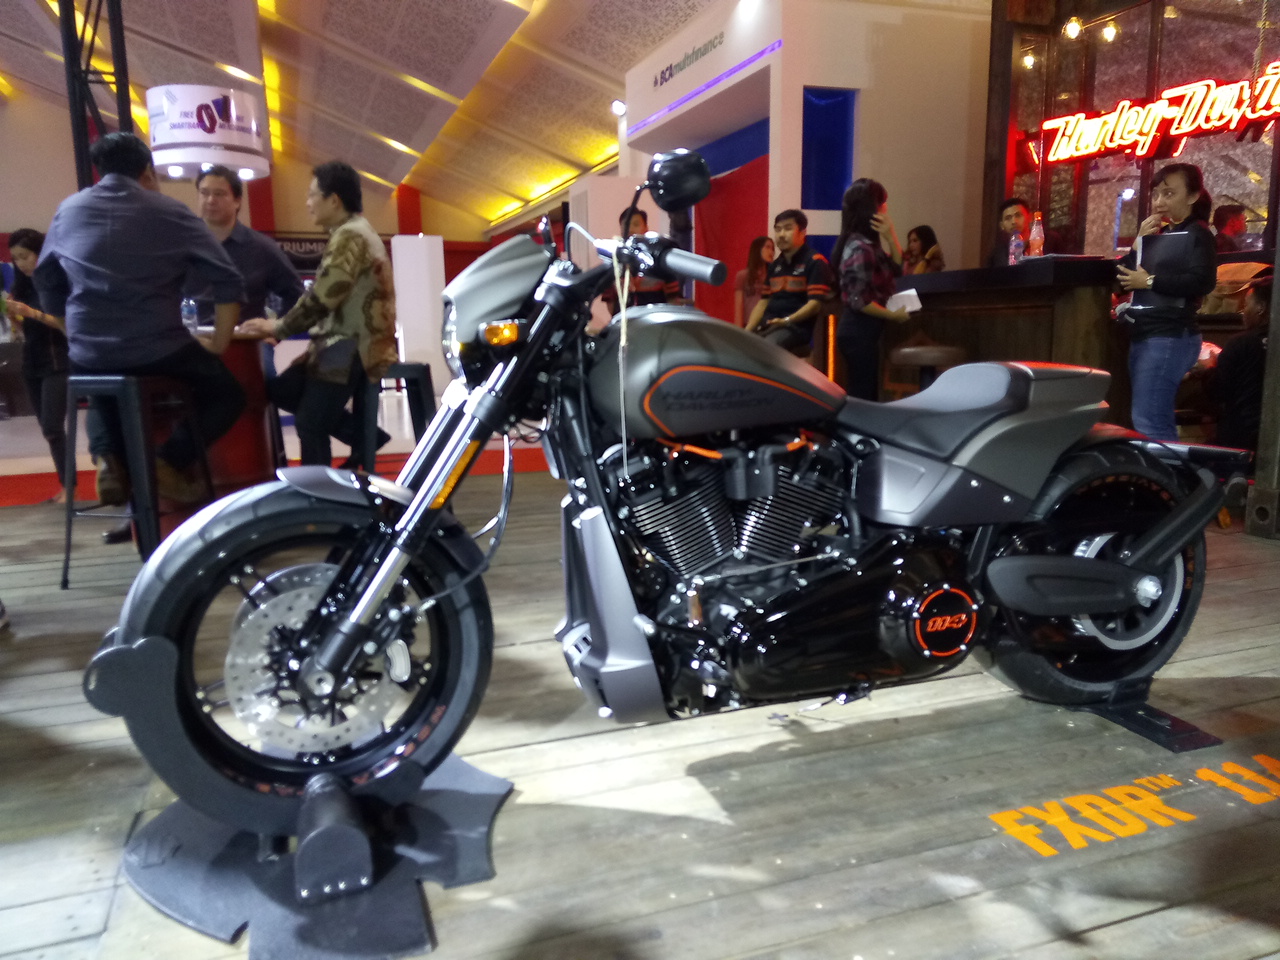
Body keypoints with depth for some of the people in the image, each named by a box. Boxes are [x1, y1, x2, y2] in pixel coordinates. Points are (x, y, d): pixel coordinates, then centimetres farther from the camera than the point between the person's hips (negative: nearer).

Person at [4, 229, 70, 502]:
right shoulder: (23, 285, 10)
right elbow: (24, 325, 15)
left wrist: (32, 313, -21)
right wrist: (12, 313, -5)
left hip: (57, 362, -7)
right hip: (31, 362, 7)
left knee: (52, 427, -12)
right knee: (48, 428, 6)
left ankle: (68, 486, -6)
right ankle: (65, 486, 10)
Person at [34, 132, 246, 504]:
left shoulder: (68, 210, 11)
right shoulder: (169, 211, 0)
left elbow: (46, 281, 17)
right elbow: (229, 282, -5)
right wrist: (217, 345, 3)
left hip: (87, 359, 4)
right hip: (158, 354, -4)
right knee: (228, 393, 17)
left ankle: (118, 461, 16)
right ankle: (170, 462, -4)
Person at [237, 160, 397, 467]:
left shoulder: (350, 236, -14)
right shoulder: (352, 233, 19)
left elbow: (321, 299, -20)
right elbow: (327, 298, 18)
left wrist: (278, 328, -8)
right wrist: (280, 325, 8)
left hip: (354, 348, -11)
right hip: (346, 343, 11)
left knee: (310, 426, -10)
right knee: (279, 389, 10)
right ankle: (363, 436, 10)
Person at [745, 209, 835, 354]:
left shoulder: (815, 262, -2)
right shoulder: (774, 265, 20)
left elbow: (815, 304, -11)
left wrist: (787, 321, -24)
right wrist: (747, 331, 3)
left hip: (795, 328, -7)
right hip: (767, 327, 7)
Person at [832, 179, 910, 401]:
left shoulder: (868, 243, 9)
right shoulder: (861, 248, -19)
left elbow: (897, 269, 15)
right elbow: (859, 301, -23)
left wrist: (890, 237, 0)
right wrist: (894, 315, -11)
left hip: (864, 329, 10)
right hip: (859, 330, -10)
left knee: (865, 395, 15)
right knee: (863, 397, -4)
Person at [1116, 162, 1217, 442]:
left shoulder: (1197, 234, -3)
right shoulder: (1159, 235, 20)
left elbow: (1202, 281, -20)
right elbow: (1123, 275, 13)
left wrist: (1150, 281, -14)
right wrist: (1138, 244, 0)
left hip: (1170, 337, -9)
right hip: (1143, 334, 9)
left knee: (1148, 422, -15)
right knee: (1159, 421, 10)